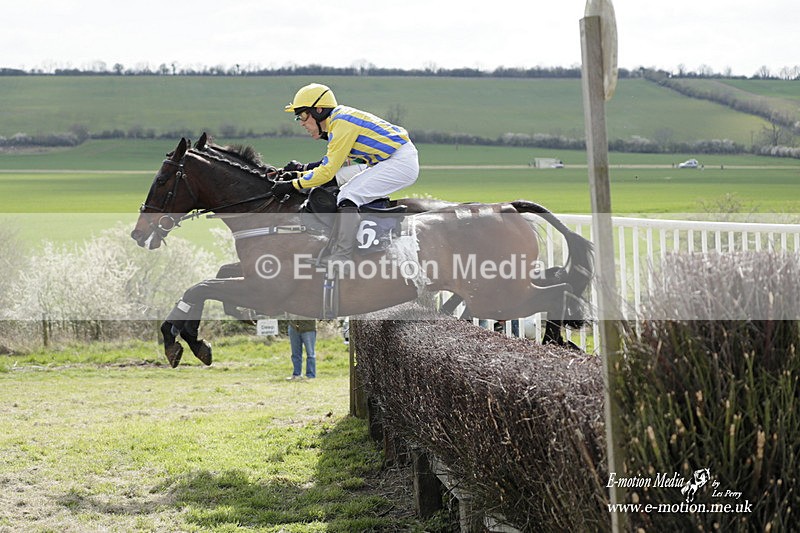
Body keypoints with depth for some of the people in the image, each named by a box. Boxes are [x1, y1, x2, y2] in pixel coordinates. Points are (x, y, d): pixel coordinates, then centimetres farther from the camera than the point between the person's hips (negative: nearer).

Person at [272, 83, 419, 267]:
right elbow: (329, 166, 22)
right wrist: (299, 175, 12)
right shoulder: (339, 120, 14)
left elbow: (327, 172, -17)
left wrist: (293, 185, -11)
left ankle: (339, 258, -21)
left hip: (401, 161, -11)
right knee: (344, 194, 14)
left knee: (348, 198, -17)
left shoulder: (342, 122, -16)